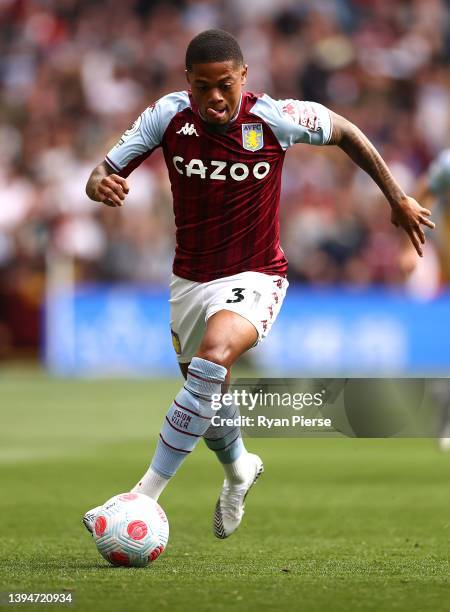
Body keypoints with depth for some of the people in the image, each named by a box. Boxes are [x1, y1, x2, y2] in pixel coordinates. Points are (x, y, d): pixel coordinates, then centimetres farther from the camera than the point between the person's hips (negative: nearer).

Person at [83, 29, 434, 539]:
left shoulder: (275, 118, -16)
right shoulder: (169, 116, -13)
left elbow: (344, 132, 2)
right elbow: (105, 173, -11)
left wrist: (398, 199, 8)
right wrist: (100, 184, -37)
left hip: (254, 277, -4)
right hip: (189, 280, 4)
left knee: (215, 354, -34)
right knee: (205, 405, 18)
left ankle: (146, 493, -34)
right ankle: (239, 470, 54)